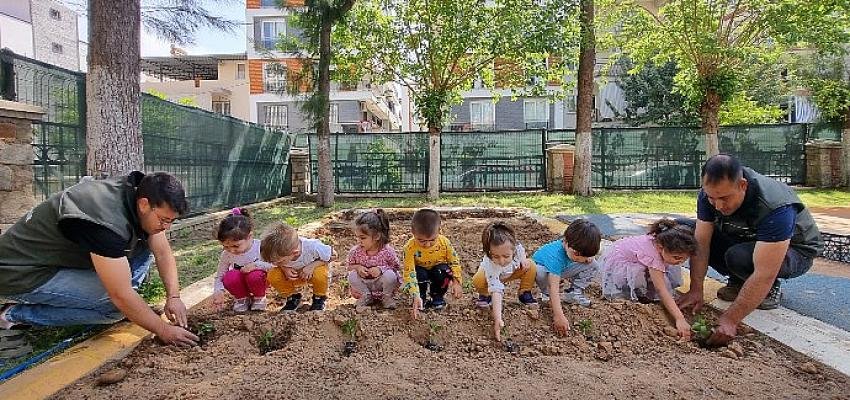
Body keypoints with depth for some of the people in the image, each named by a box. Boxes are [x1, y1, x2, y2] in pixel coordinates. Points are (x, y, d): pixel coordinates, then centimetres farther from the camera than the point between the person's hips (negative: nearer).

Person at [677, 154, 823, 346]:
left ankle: (770, 289, -4)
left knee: (739, 257, -38)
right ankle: (738, 281, -1)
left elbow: (764, 274, -41)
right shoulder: (710, 194, -22)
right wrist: (696, 291, -27)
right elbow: (701, 243, -20)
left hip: (794, 250, -5)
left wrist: (730, 320, -43)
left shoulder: (775, 207, -38)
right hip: (744, 239, 6)